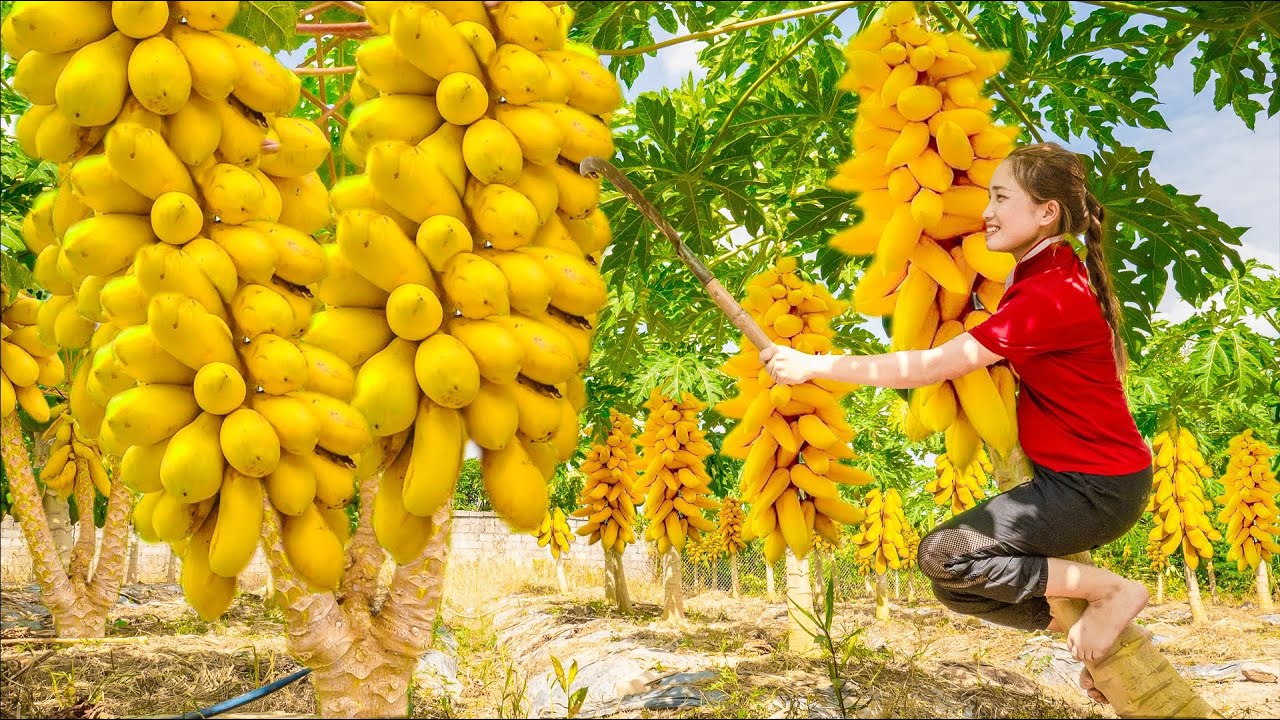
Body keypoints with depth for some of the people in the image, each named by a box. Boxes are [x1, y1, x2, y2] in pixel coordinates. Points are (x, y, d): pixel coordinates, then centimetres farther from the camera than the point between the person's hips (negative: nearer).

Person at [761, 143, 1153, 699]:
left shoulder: (1050, 294, -25)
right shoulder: (1044, 274, 6)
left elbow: (934, 366, -28)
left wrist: (813, 365, -24)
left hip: (1099, 486, -9)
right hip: (1069, 475, 9)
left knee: (943, 556, -17)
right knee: (956, 583, 8)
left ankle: (1114, 590, -5)